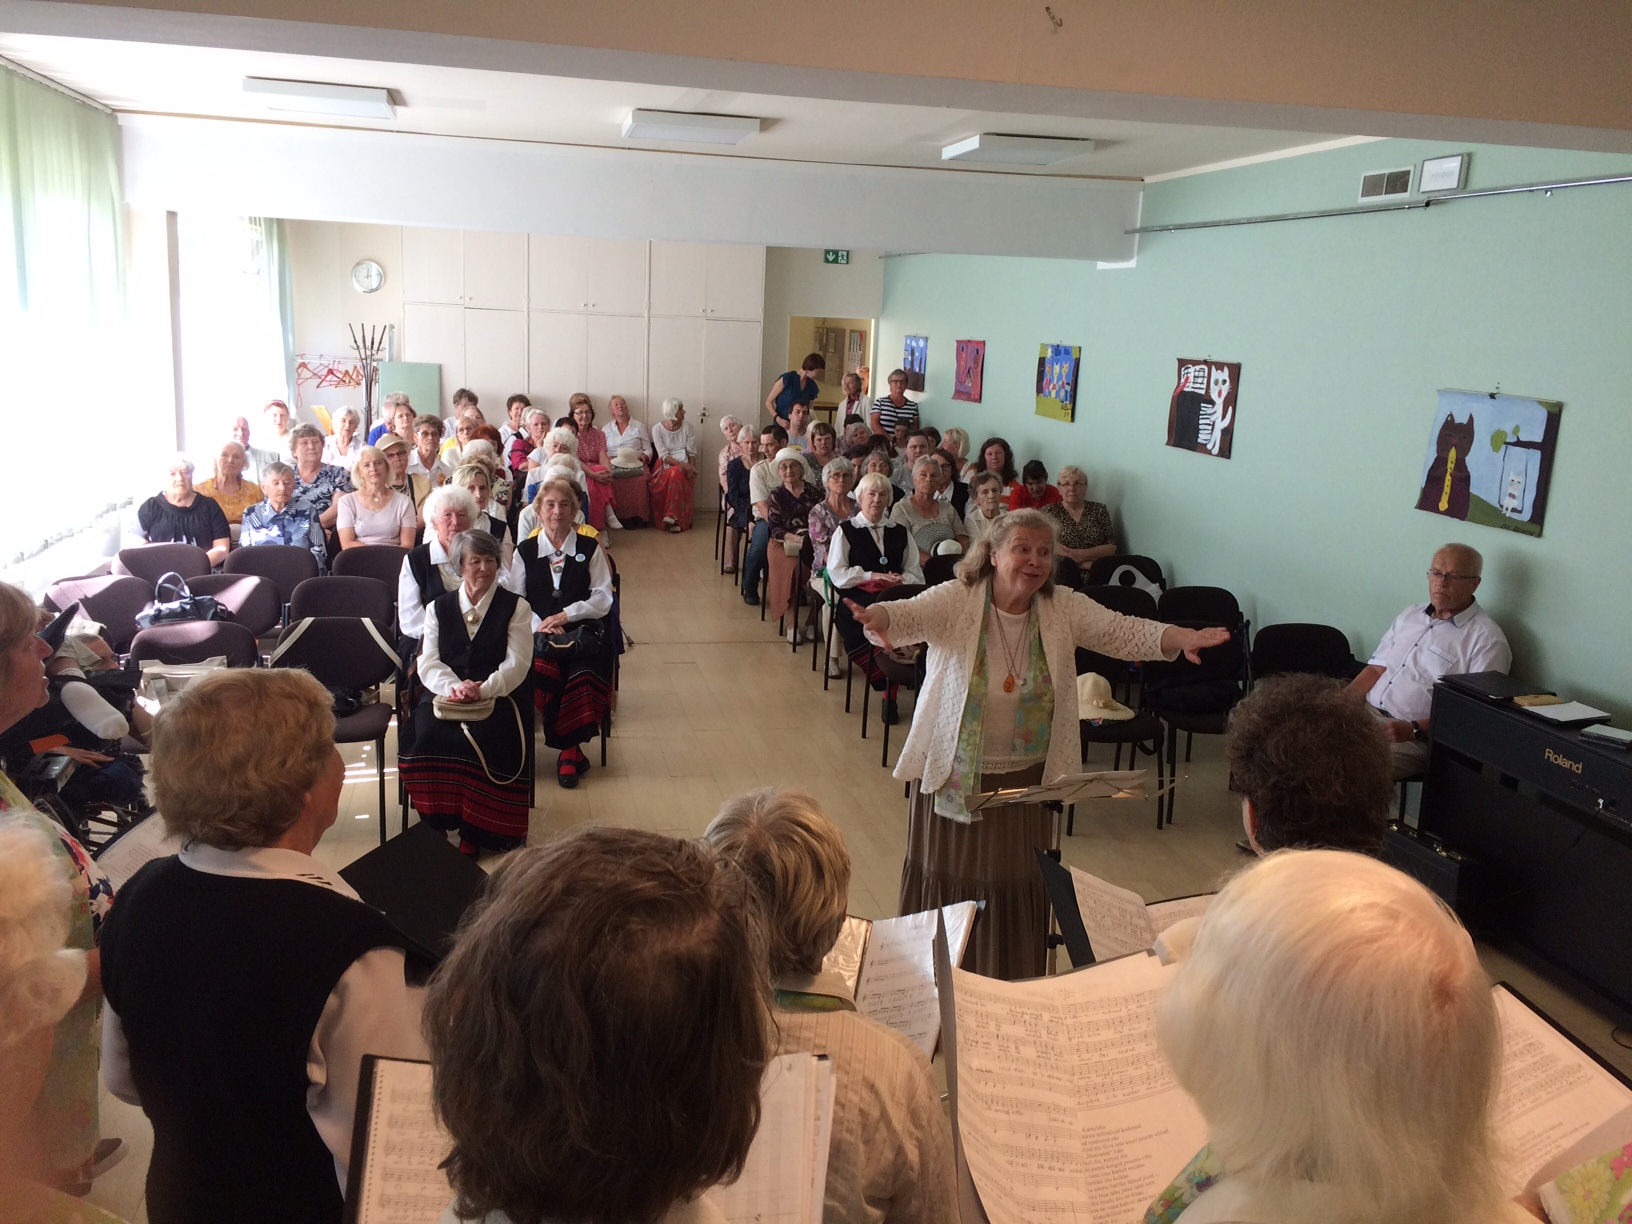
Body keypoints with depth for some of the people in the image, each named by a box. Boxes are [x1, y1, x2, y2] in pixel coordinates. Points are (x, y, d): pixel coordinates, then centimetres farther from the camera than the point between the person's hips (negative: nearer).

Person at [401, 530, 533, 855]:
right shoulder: (438, 607, 17)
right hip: (444, 695, 2)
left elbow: (517, 664, -2)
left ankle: (474, 833, -18)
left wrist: (482, 691, -20)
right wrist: (454, 686, -16)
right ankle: (436, 824, -15)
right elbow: (427, 662, 6)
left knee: (485, 739, -32)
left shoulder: (516, 606, 9)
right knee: (429, 734, -29)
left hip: (498, 697, -2)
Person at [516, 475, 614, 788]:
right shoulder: (525, 550, 13)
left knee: (583, 677, -33)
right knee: (540, 673, -32)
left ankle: (568, 750, -15)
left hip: (582, 632, -1)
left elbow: (603, 599, 3)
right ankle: (572, 749, -16)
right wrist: (540, 625, -12)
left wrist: (565, 615, -10)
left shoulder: (590, 548, 10)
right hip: (538, 634, 1)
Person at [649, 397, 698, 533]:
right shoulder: (658, 429, 1)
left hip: (684, 467, 1)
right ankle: (675, 521, -26)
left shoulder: (687, 427, 7)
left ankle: (671, 516, -33)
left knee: (676, 473, -34)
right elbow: (664, 456, -8)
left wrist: (691, 467, -17)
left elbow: (692, 452, 3)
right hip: (666, 466, -1)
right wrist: (683, 465, -21)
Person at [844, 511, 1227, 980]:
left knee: (1017, 889, 13)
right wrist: (878, 618, -53)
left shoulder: (1065, 610, -5)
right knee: (948, 884, 13)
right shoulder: (955, 601, -14)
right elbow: (909, 616, -29)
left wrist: (1179, 638, -33)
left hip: (1025, 779, 2)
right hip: (955, 776, -2)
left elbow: (1124, 632, -14)